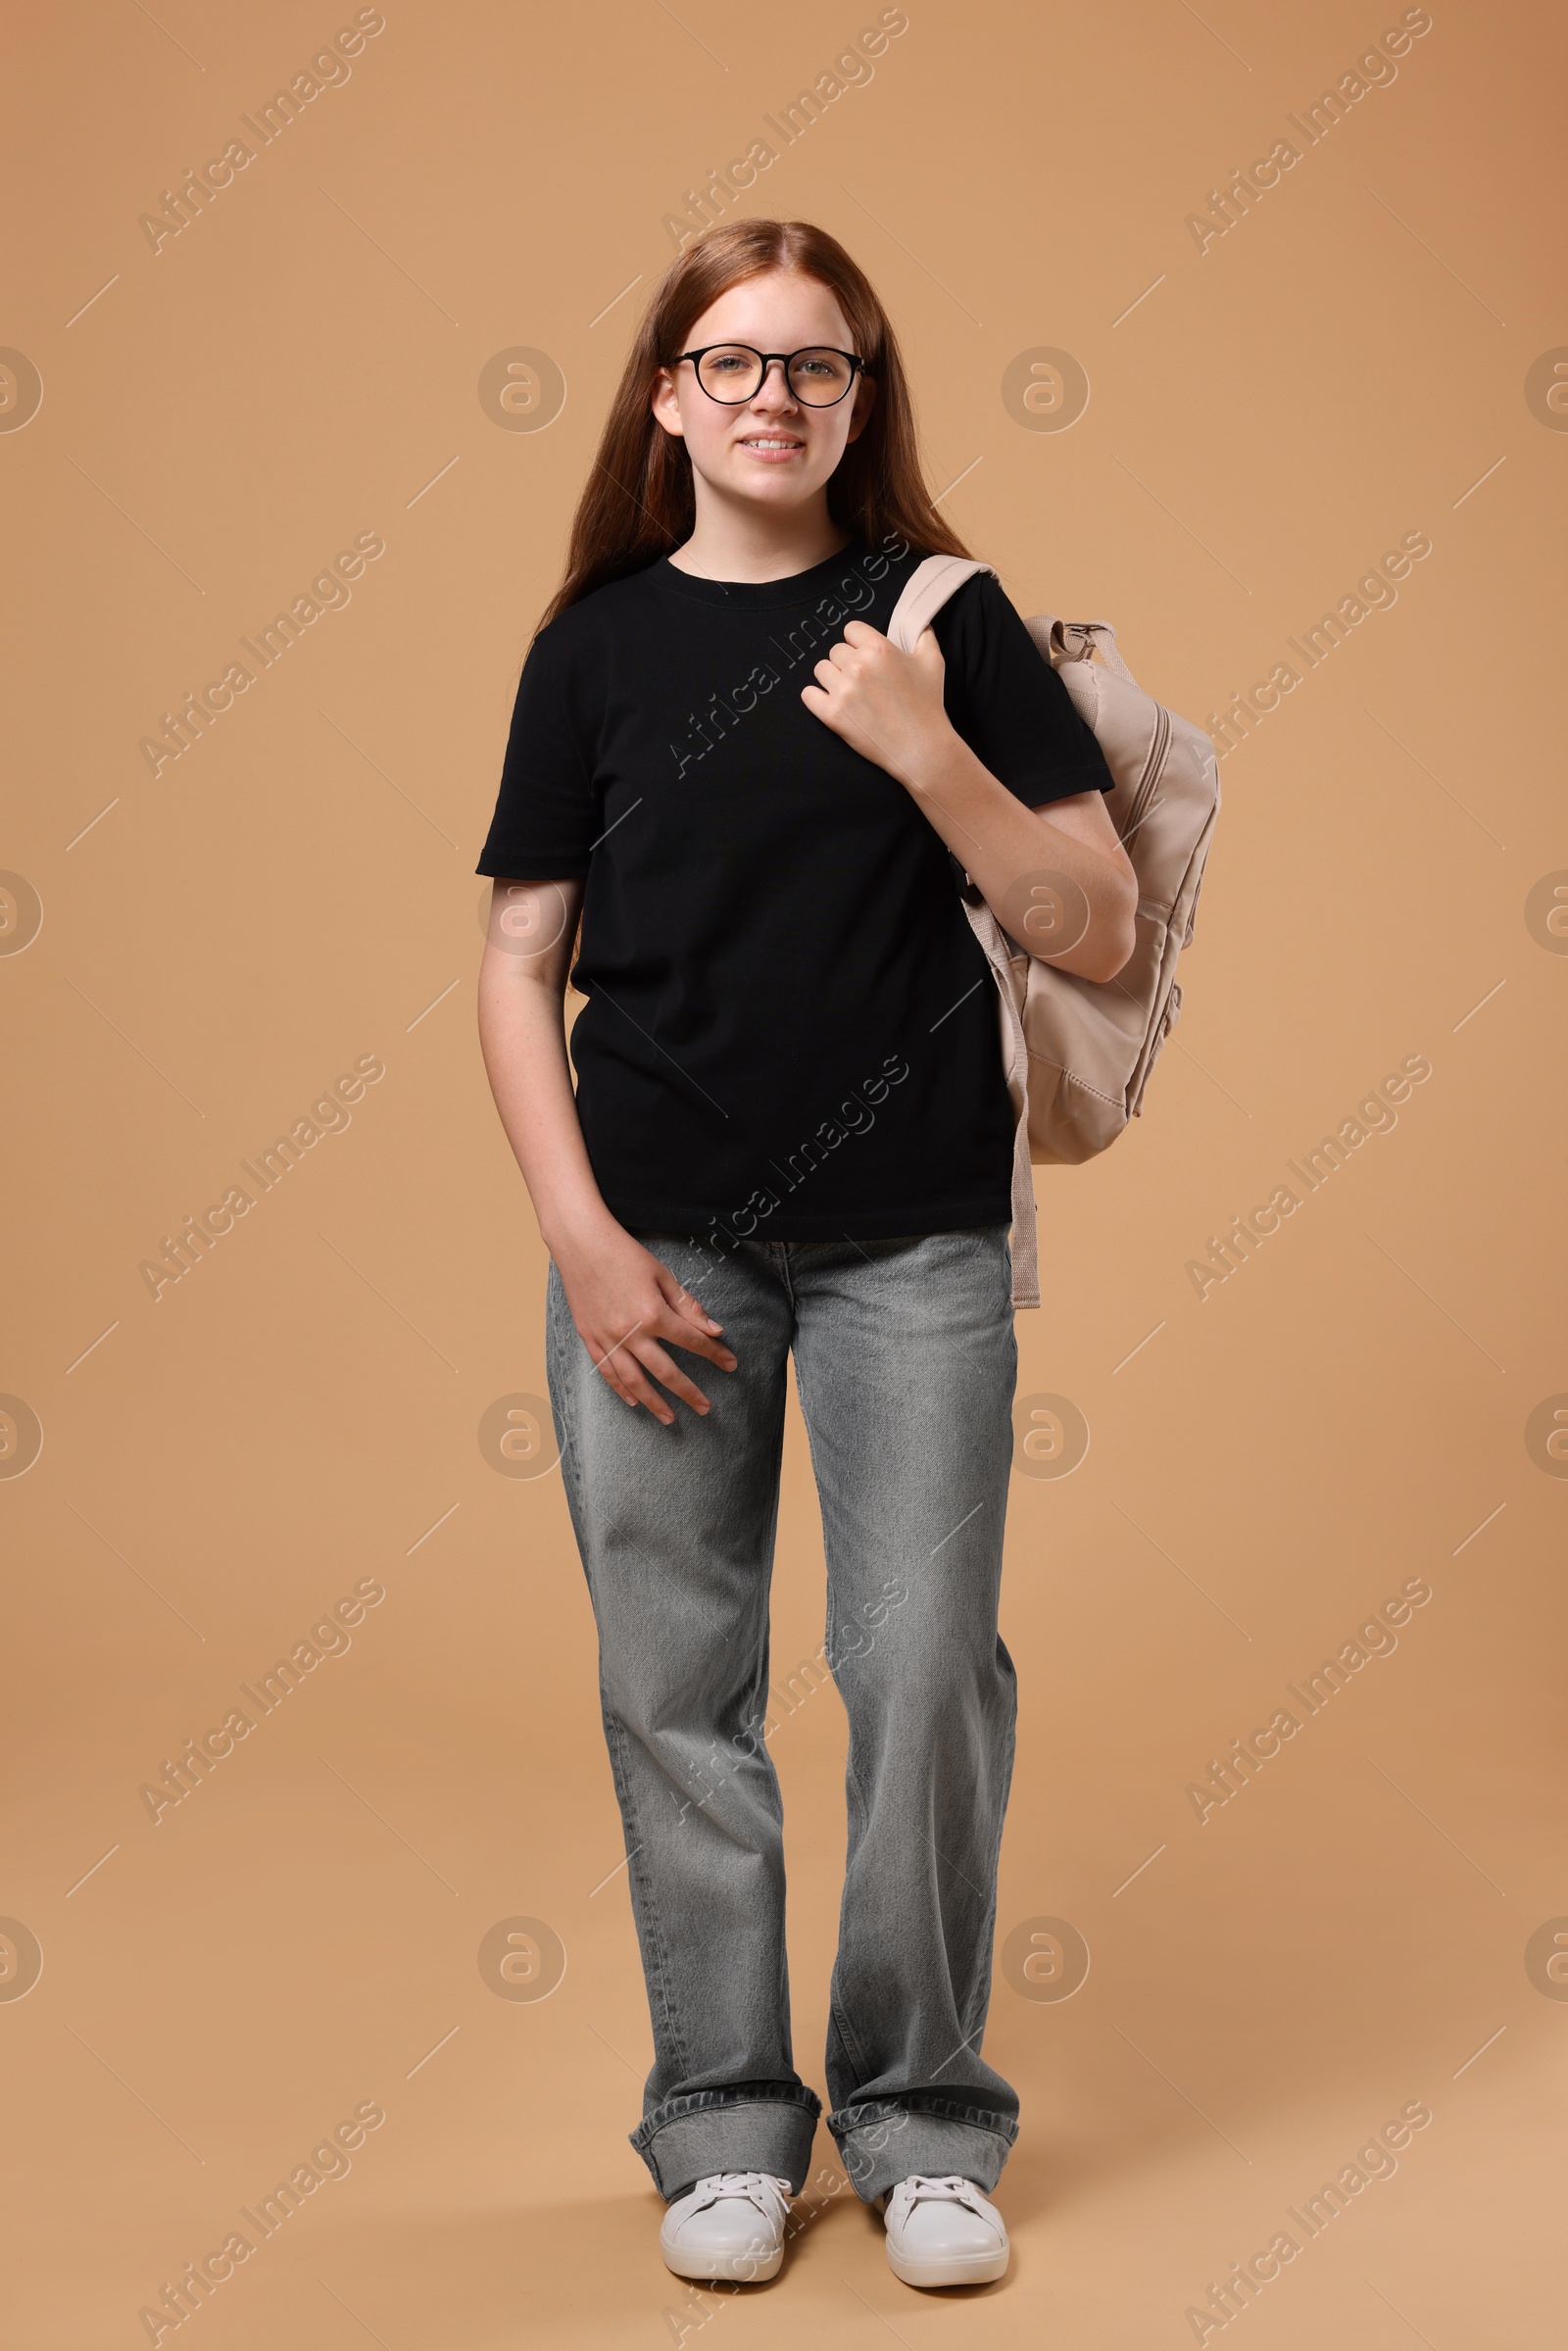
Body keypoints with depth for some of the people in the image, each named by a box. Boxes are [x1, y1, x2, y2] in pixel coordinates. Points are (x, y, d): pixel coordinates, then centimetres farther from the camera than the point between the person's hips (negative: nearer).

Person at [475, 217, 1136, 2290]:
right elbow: (520, 969, 7)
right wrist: (582, 1237, -4)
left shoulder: (941, 616, 4)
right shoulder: (597, 642, 7)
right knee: (677, 1687, 5)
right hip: (658, 1240, 1)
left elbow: (1102, 932, -1)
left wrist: (929, 749, -15)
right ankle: (724, 2121, 20)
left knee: (926, 1667, -2)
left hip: (912, 1239, -1)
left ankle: (925, 2117, 17)